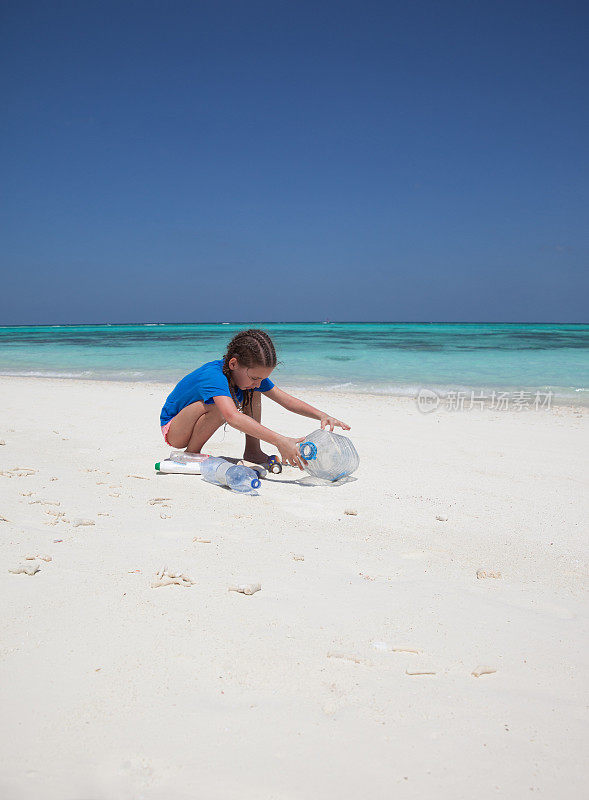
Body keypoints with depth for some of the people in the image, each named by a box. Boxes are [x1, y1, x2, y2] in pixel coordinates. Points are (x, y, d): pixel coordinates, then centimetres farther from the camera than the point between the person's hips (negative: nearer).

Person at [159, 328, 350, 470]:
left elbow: (286, 400, -11)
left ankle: (252, 450, 1)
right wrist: (279, 441, -62)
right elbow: (232, 417, -54)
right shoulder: (213, 376, -38)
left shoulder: (252, 373, -13)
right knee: (219, 404, -35)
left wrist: (322, 415, -26)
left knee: (252, 393, -7)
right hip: (172, 429, -7)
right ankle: (191, 453, -13)